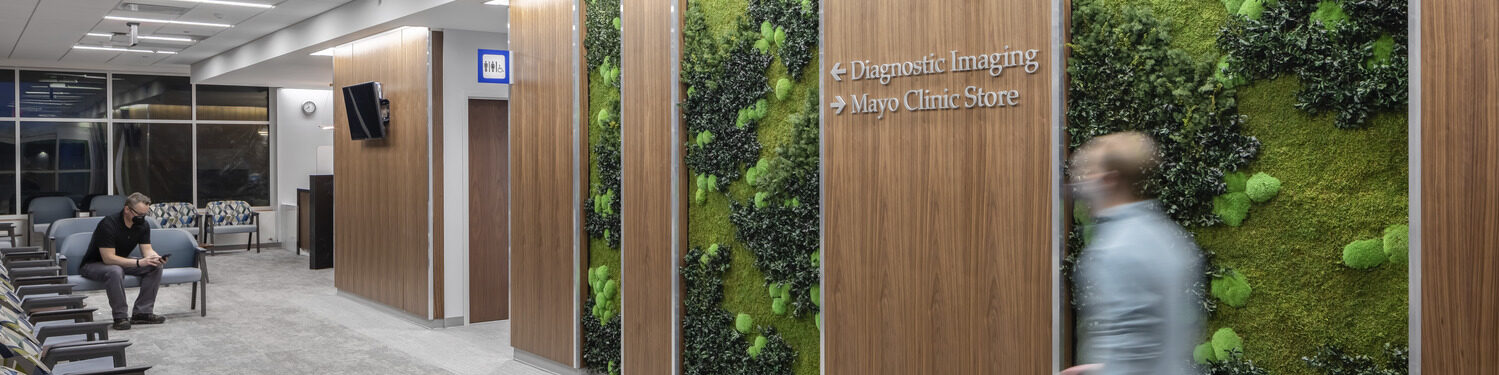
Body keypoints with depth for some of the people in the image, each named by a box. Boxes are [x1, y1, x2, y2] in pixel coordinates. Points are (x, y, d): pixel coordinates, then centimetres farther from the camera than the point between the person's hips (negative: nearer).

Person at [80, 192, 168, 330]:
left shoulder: (143, 225, -5)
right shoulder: (109, 224, -28)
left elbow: (147, 250, -6)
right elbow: (109, 258, -32)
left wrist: (156, 258, -31)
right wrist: (138, 262, -41)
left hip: (121, 262, 7)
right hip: (93, 265, -7)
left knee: (155, 267, -14)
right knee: (115, 271, -40)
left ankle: (142, 313, -12)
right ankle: (120, 317, -27)